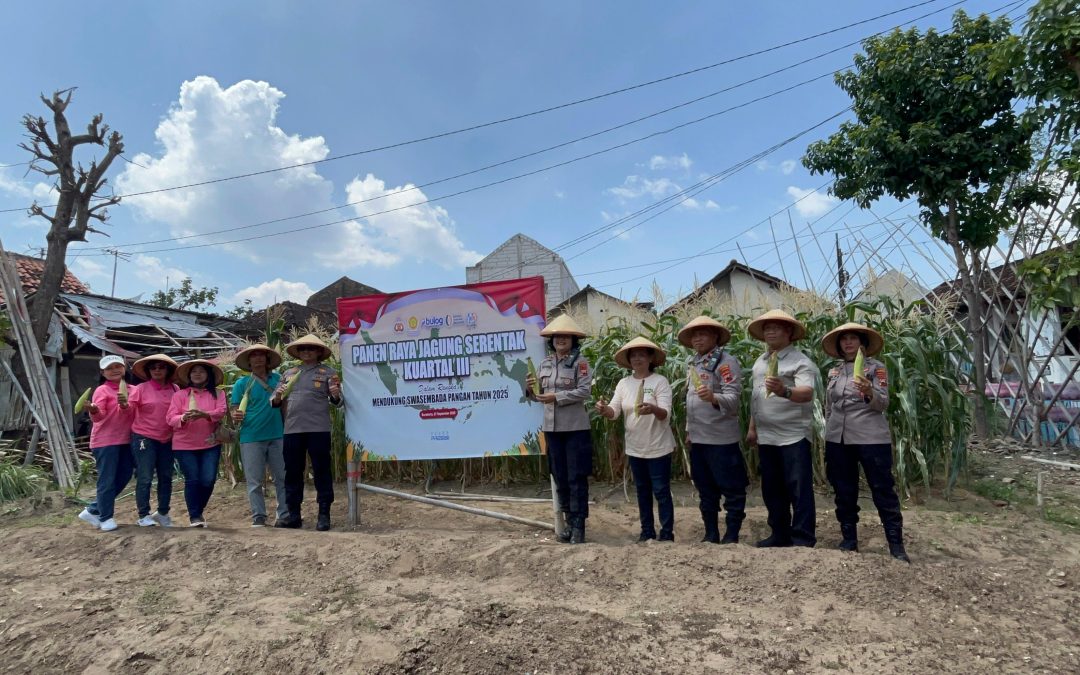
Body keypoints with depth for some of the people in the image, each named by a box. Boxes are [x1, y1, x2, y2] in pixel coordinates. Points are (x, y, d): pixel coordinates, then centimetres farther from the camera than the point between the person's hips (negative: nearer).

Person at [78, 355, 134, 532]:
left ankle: (93, 511, 26)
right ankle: (106, 518, 11)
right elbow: (99, 416, -17)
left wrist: (125, 406, -16)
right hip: (105, 441, -6)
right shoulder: (102, 390, -7)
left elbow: (133, 414, 5)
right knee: (107, 481, -2)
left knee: (123, 477, 11)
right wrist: (94, 411, -40)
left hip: (125, 441, 6)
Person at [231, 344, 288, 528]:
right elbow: (235, 410, 1)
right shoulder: (242, 383, 1)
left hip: (277, 436, 2)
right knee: (255, 481, 4)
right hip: (251, 438, -2)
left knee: (283, 478, 6)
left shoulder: (278, 379, 7)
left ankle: (285, 514, 14)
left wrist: (287, 428, 4)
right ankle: (258, 516, 13)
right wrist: (236, 417, -22)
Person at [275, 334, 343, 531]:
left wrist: (336, 396, -23)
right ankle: (293, 514, 21)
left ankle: (324, 515, 7)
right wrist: (278, 396, -5)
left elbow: (338, 402, 0)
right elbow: (276, 402, 18)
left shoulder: (328, 373, 3)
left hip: (318, 429, -4)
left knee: (322, 471, 0)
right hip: (292, 429, 4)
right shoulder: (289, 373, 15)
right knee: (292, 472, 10)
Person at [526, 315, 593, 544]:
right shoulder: (545, 364, 10)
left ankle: (579, 526, 9)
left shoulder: (580, 362, -5)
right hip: (552, 428, 6)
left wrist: (557, 397, -20)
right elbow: (538, 395, 13)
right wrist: (530, 389, -8)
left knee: (577, 478, 0)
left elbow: (585, 391, -15)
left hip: (575, 428, -5)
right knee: (559, 477, 12)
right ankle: (569, 522, 24)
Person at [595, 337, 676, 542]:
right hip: (635, 447, 5)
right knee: (642, 491, 16)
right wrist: (604, 409, -28)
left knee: (661, 491, 2)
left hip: (657, 447, -5)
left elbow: (665, 413, -21)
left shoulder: (660, 381, -12)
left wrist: (653, 409, -43)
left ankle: (667, 533, 16)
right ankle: (647, 531, 29)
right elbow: (614, 412, -5)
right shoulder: (624, 383, 2)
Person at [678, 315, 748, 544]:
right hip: (698, 438, 8)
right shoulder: (693, 364, 14)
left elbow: (733, 397, -21)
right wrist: (689, 430, 20)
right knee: (705, 489, 15)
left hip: (721, 438, -8)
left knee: (732, 489, 3)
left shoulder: (726, 361, -10)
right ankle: (711, 534, 27)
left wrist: (713, 398, -40)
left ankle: (732, 536, 14)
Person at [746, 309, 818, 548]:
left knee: (799, 489, -2)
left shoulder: (800, 361, -10)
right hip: (766, 437, 8)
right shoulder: (759, 362, 14)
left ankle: (803, 539, 8)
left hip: (793, 436, -7)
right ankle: (780, 534, 26)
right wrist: (752, 428, 19)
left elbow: (807, 394, -25)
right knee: (772, 489, 14)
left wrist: (784, 390, -44)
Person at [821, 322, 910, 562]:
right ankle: (849, 541, 22)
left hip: (871, 438, -5)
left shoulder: (875, 367, -2)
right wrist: (828, 437, 17)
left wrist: (869, 392, -32)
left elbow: (883, 404, -12)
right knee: (844, 492, 11)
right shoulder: (834, 372, 11)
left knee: (883, 491, 0)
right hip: (838, 439, 5)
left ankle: (896, 546, 9)